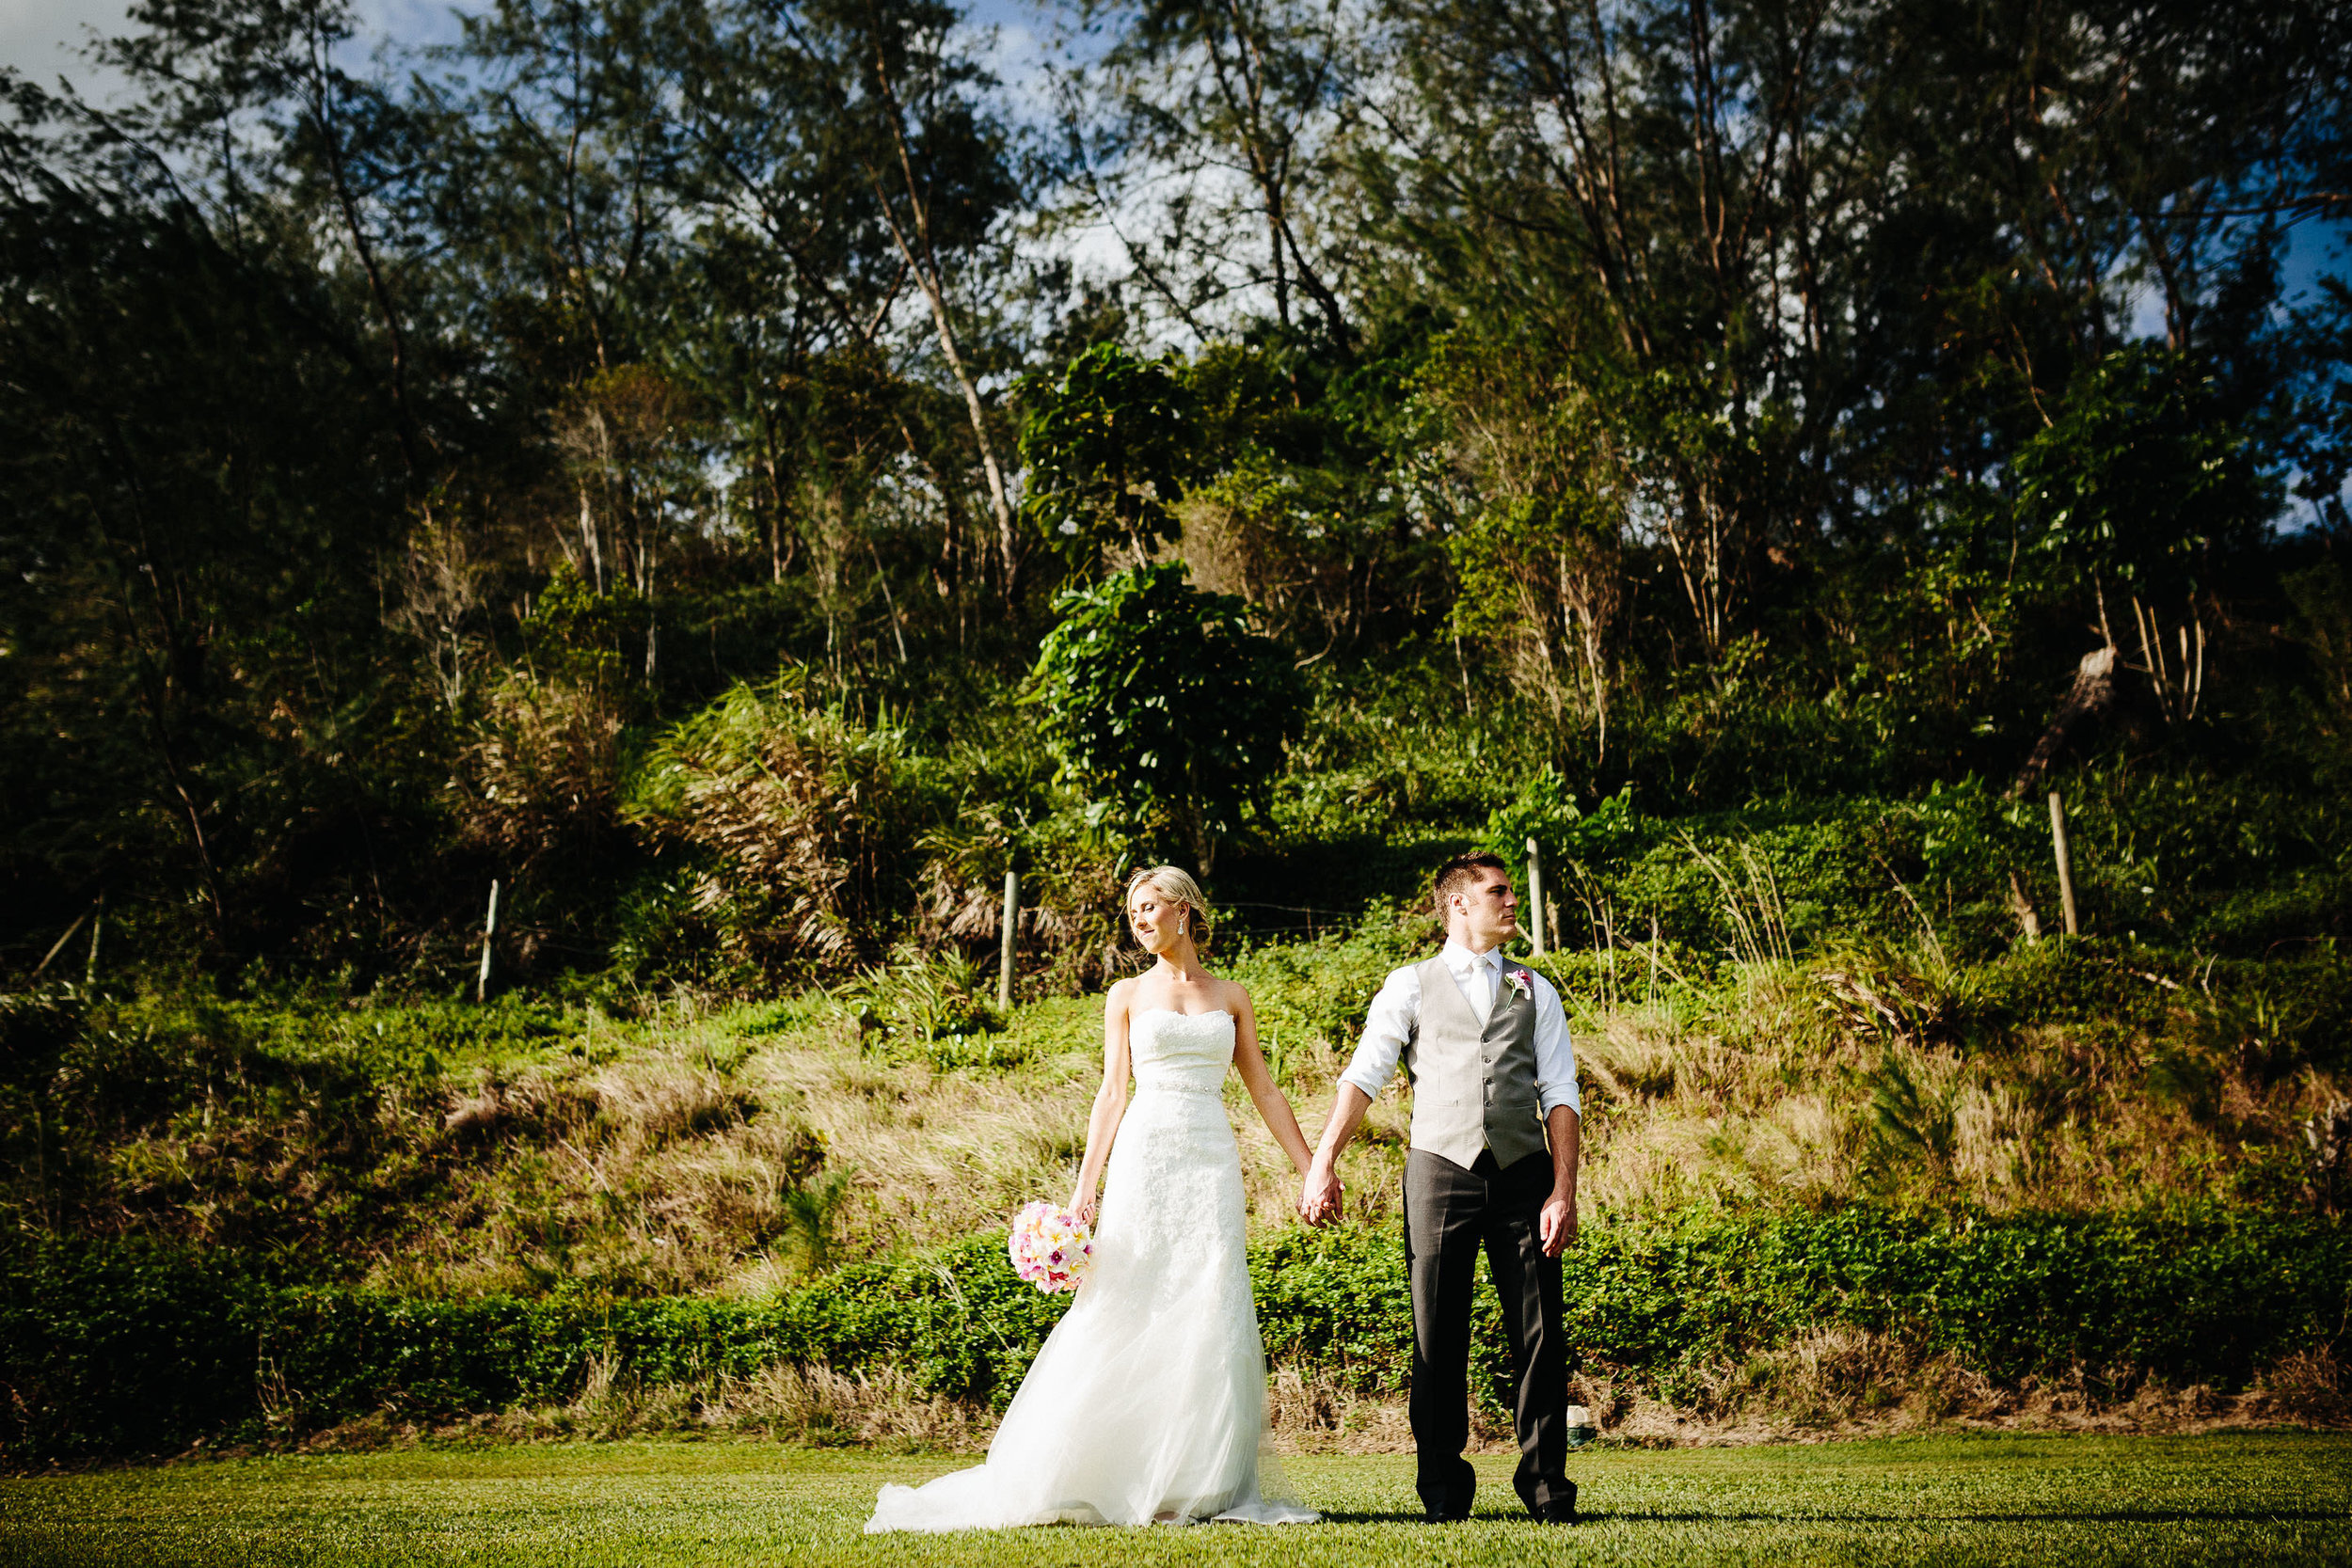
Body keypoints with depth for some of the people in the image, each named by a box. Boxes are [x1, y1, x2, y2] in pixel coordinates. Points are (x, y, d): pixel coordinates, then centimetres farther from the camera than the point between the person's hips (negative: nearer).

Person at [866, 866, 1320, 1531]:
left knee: (1212, 1318, -4)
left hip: (1213, 1164, 1)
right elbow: (1112, 1092, 6)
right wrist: (1085, 1186, -2)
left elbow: (1265, 1092, 14)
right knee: (1127, 1314, -6)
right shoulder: (1128, 995, 10)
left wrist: (1312, 1171, 9)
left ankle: (1203, 1483, 2)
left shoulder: (1232, 998, 14)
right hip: (1143, 1158, -1)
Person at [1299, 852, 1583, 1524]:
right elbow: (1363, 1076, 1)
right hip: (1440, 1167, -1)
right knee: (1438, 1337, 3)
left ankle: (1547, 1486, 12)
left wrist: (1564, 1191, -3)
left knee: (1539, 1335, 0)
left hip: (1522, 1172, 2)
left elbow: (1559, 1095, 8)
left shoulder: (1536, 991, 15)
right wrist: (1323, 1161, -11)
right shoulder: (1409, 986, 9)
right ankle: (1444, 1488, 14)